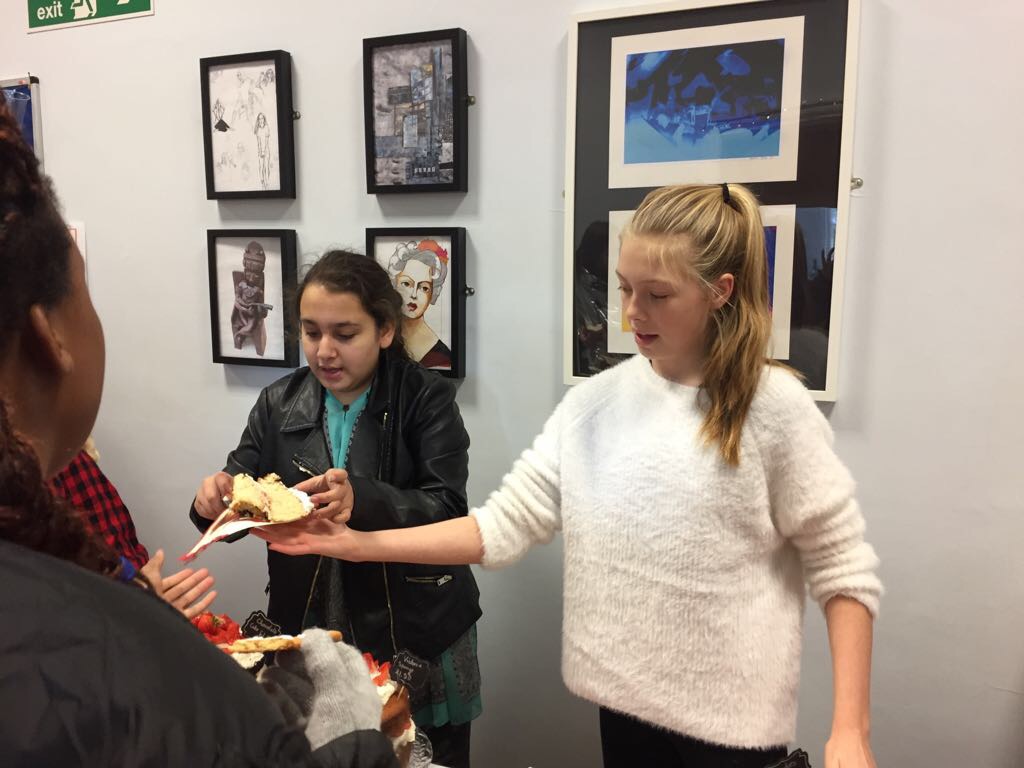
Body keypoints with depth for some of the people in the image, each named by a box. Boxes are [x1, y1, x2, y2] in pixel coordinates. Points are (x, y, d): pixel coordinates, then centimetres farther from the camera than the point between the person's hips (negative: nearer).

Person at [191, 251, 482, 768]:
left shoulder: (428, 400, -11)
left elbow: (449, 512, -18)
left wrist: (362, 499, -34)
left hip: (415, 634, -2)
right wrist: (216, 500, -22)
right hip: (306, 631, 3)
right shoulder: (278, 404, 1)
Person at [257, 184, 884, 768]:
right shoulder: (594, 402, -4)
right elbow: (505, 525, -7)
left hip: (732, 717, -3)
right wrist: (362, 545, -14)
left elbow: (845, 572, -8)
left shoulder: (774, 409, -13)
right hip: (625, 699, 3)